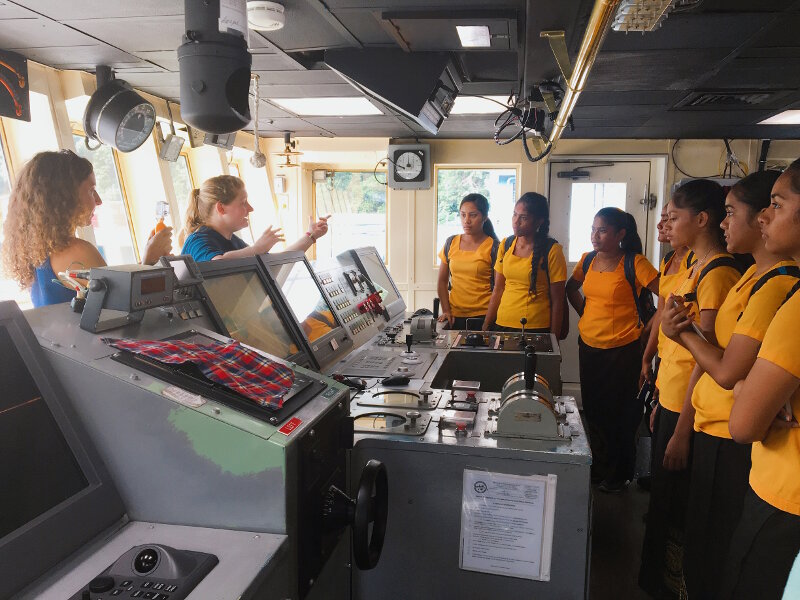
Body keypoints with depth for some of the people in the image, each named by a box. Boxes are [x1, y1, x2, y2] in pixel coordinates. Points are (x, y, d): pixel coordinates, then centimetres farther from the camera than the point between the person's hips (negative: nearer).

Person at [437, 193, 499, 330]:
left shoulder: (493, 247, -4)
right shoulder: (451, 243, 7)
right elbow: (442, 281, 12)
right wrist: (446, 311, 1)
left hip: (483, 317, -3)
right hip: (454, 316, 3)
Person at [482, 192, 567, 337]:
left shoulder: (552, 250, -8)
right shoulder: (505, 245, 5)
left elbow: (557, 300, -7)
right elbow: (497, 291, 9)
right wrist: (485, 327, 5)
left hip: (537, 329, -4)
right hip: (503, 324, 4)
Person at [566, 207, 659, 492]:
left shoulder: (634, 263, -13)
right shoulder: (587, 260, 4)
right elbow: (571, 289, 21)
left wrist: (644, 327, -13)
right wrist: (585, 314, 9)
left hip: (622, 350, -6)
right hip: (589, 346, 6)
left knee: (618, 415, 7)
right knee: (593, 410, 16)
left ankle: (619, 475, 25)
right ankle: (598, 468, 34)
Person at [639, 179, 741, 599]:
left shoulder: (718, 272, -19)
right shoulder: (696, 268, 11)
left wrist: (682, 430, -19)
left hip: (687, 411, -9)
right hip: (671, 403, 9)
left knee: (673, 510, 5)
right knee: (660, 498, 21)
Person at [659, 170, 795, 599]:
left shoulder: (776, 286, -22)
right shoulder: (756, 275, 9)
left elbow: (727, 372, -22)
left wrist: (683, 332, -8)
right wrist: (684, 329, -8)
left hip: (731, 440, -9)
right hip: (716, 428, 9)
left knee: (710, 549, 8)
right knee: (702, 537, 23)